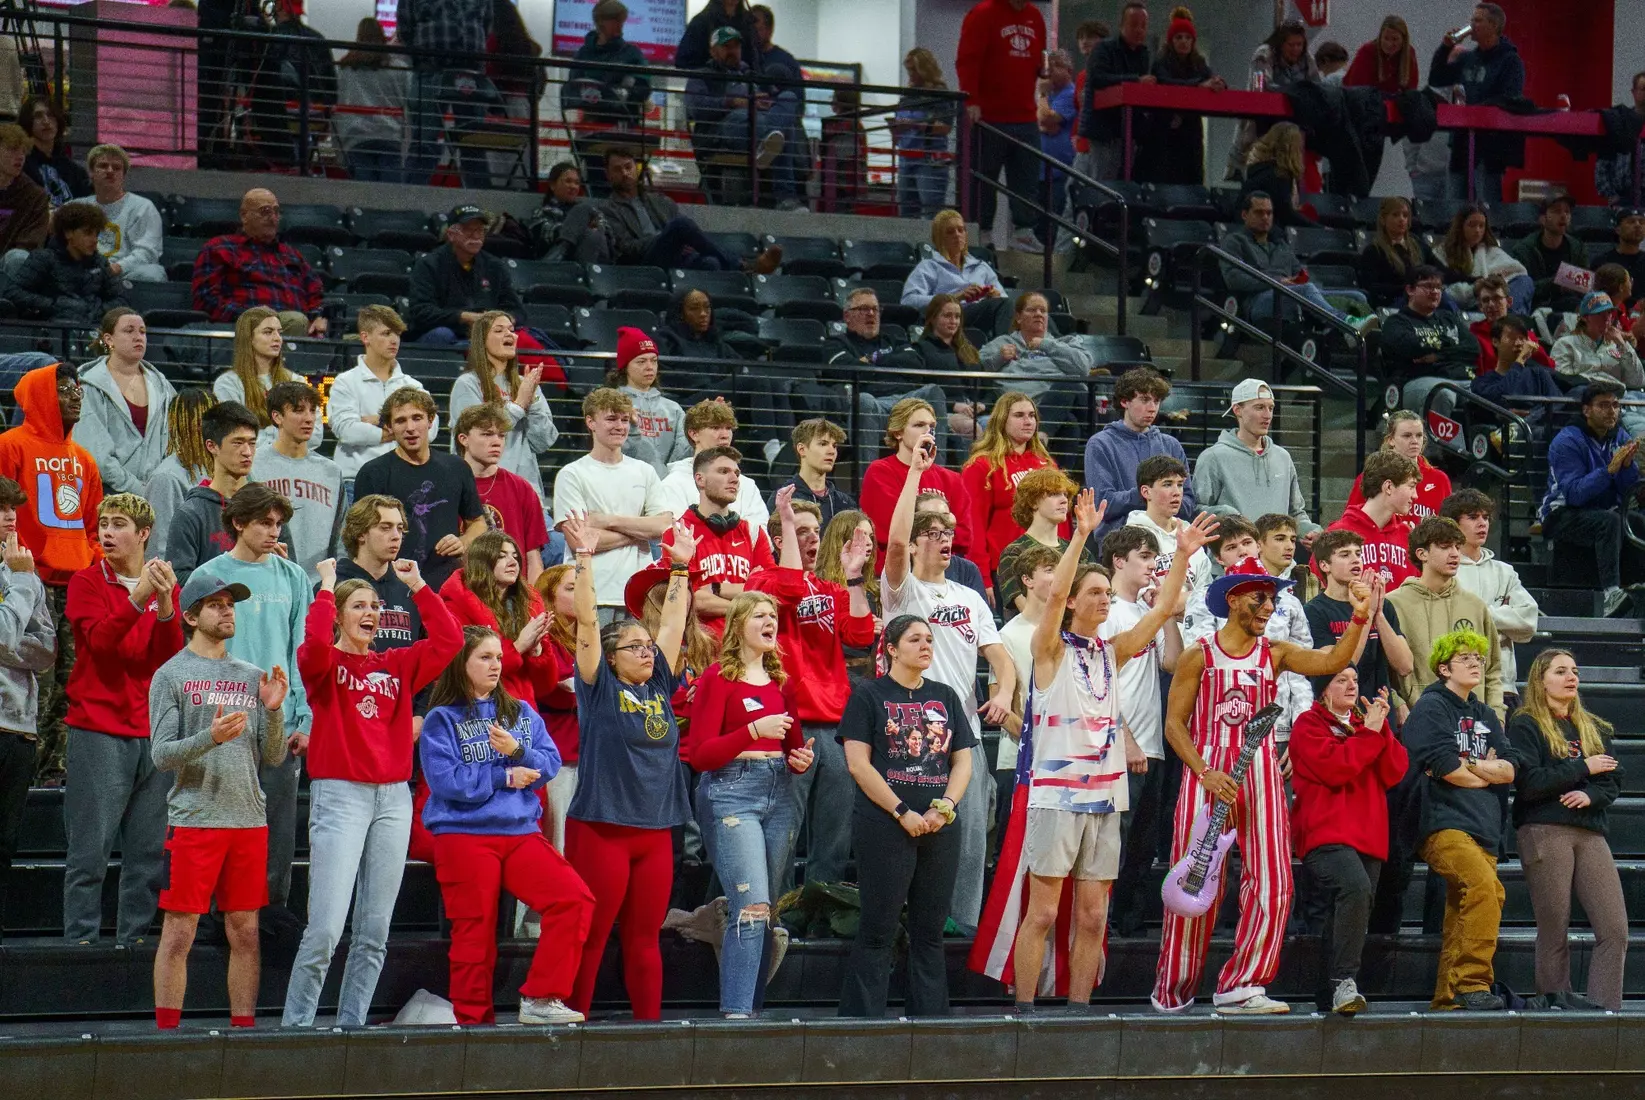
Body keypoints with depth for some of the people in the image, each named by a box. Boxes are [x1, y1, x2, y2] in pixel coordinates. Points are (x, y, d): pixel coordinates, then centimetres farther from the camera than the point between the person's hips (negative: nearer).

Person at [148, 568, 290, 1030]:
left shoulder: (252, 677, 13)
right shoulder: (171, 675, 1)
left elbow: (274, 758, 11)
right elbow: (162, 754, -6)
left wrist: (274, 711, -6)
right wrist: (211, 738, -22)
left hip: (249, 819, 4)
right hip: (193, 817, -4)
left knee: (245, 932, 6)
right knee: (179, 934, -4)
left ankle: (244, 1027, 12)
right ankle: (167, 1032, 0)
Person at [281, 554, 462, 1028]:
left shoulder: (396, 665, 14)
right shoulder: (324, 663, 1)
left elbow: (449, 640, 5)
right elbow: (315, 644, -22)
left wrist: (417, 586, 7)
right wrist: (326, 586, -9)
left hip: (393, 798, 5)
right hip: (339, 795, -5)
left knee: (374, 932, 6)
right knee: (325, 930, -12)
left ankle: (352, 1023, 12)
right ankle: (295, 1024, -3)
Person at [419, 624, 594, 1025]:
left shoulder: (522, 713, 15)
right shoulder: (442, 719, 0)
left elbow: (549, 764, 5)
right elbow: (445, 779, -13)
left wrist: (517, 751, -14)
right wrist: (504, 777, -9)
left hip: (521, 832, 4)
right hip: (464, 836, -4)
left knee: (575, 898, -14)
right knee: (476, 934, -3)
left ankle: (540, 998, -8)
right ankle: (474, 1020, 8)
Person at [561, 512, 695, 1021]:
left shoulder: (659, 687, 12)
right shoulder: (600, 688, -1)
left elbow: (673, 622, 15)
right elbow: (588, 621, -6)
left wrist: (680, 567, 14)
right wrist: (583, 557, -10)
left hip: (655, 830, 5)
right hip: (601, 826, -5)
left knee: (645, 940, 8)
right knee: (590, 938, -3)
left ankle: (650, 1025, 10)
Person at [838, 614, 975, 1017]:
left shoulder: (945, 697, 15)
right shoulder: (869, 694, 1)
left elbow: (963, 760, 12)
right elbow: (858, 763, -7)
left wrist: (944, 808, -6)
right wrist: (903, 813, -13)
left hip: (940, 829, 5)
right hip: (884, 828, -5)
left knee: (930, 931, 7)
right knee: (878, 931, -4)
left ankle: (930, 1019, 11)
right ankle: (862, 1023, -2)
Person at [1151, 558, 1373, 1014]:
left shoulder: (1274, 654, 8)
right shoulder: (1199, 657, -1)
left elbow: (1331, 662, -6)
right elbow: (1175, 723, -3)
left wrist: (1360, 618, -18)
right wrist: (1205, 772, -14)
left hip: (1261, 774, 4)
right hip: (1206, 774, -4)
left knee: (1272, 883, -6)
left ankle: (1239, 987, 0)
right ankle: (1172, 993, 12)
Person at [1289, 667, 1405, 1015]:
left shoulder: (1366, 722, 23)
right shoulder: (1309, 724, 5)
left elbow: (1394, 774, 9)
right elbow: (1334, 767, -12)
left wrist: (1382, 728, -1)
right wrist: (1369, 733, -6)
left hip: (1368, 836, 7)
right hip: (1326, 835, -7)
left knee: (1353, 912, 0)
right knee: (1355, 886, -31)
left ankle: (1333, 996, 8)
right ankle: (1344, 981, -32)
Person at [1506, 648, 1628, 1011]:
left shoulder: (1594, 729, 21)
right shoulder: (1525, 725, 4)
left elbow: (1613, 782, 13)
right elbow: (1529, 782, -10)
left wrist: (1590, 795, -9)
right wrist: (1583, 768, -5)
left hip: (1589, 831, 5)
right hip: (1544, 831, -5)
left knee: (1615, 929, -7)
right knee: (1555, 930, -4)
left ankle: (1604, 1008, -4)